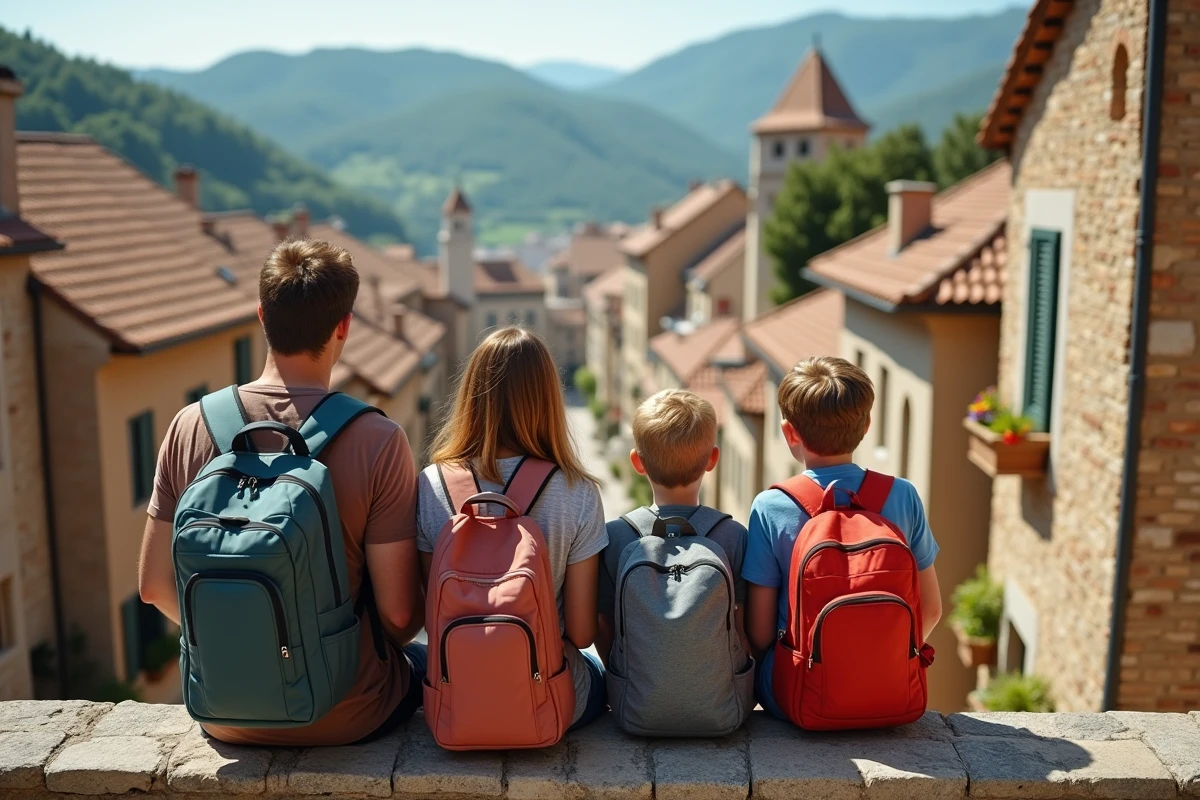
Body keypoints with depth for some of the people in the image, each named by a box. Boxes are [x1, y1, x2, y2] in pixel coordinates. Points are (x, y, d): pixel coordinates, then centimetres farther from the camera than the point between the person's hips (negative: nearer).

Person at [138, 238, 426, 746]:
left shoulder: (191, 427, -9)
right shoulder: (378, 441, -19)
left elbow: (155, 585, -2)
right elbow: (398, 613, -16)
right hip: (346, 719, -3)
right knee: (425, 661, 29)